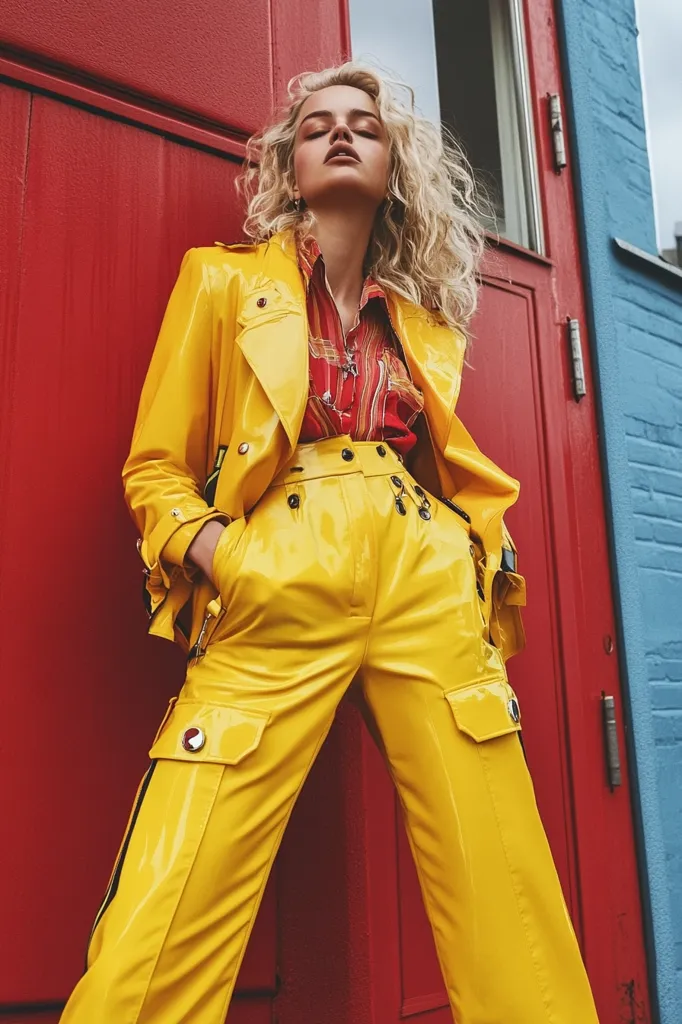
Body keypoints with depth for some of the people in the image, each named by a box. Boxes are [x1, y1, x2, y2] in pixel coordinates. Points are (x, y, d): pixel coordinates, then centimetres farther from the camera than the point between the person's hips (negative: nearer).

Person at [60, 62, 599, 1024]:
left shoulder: (426, 322, 23)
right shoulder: (224, 278, 14)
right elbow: (156, 466, 9)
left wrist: (486, 557, 7)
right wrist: (217, 556, -10)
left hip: (429, 584, 3)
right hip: (278, 585, -2)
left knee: (509, 899, -2)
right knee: (153, 940, -13)